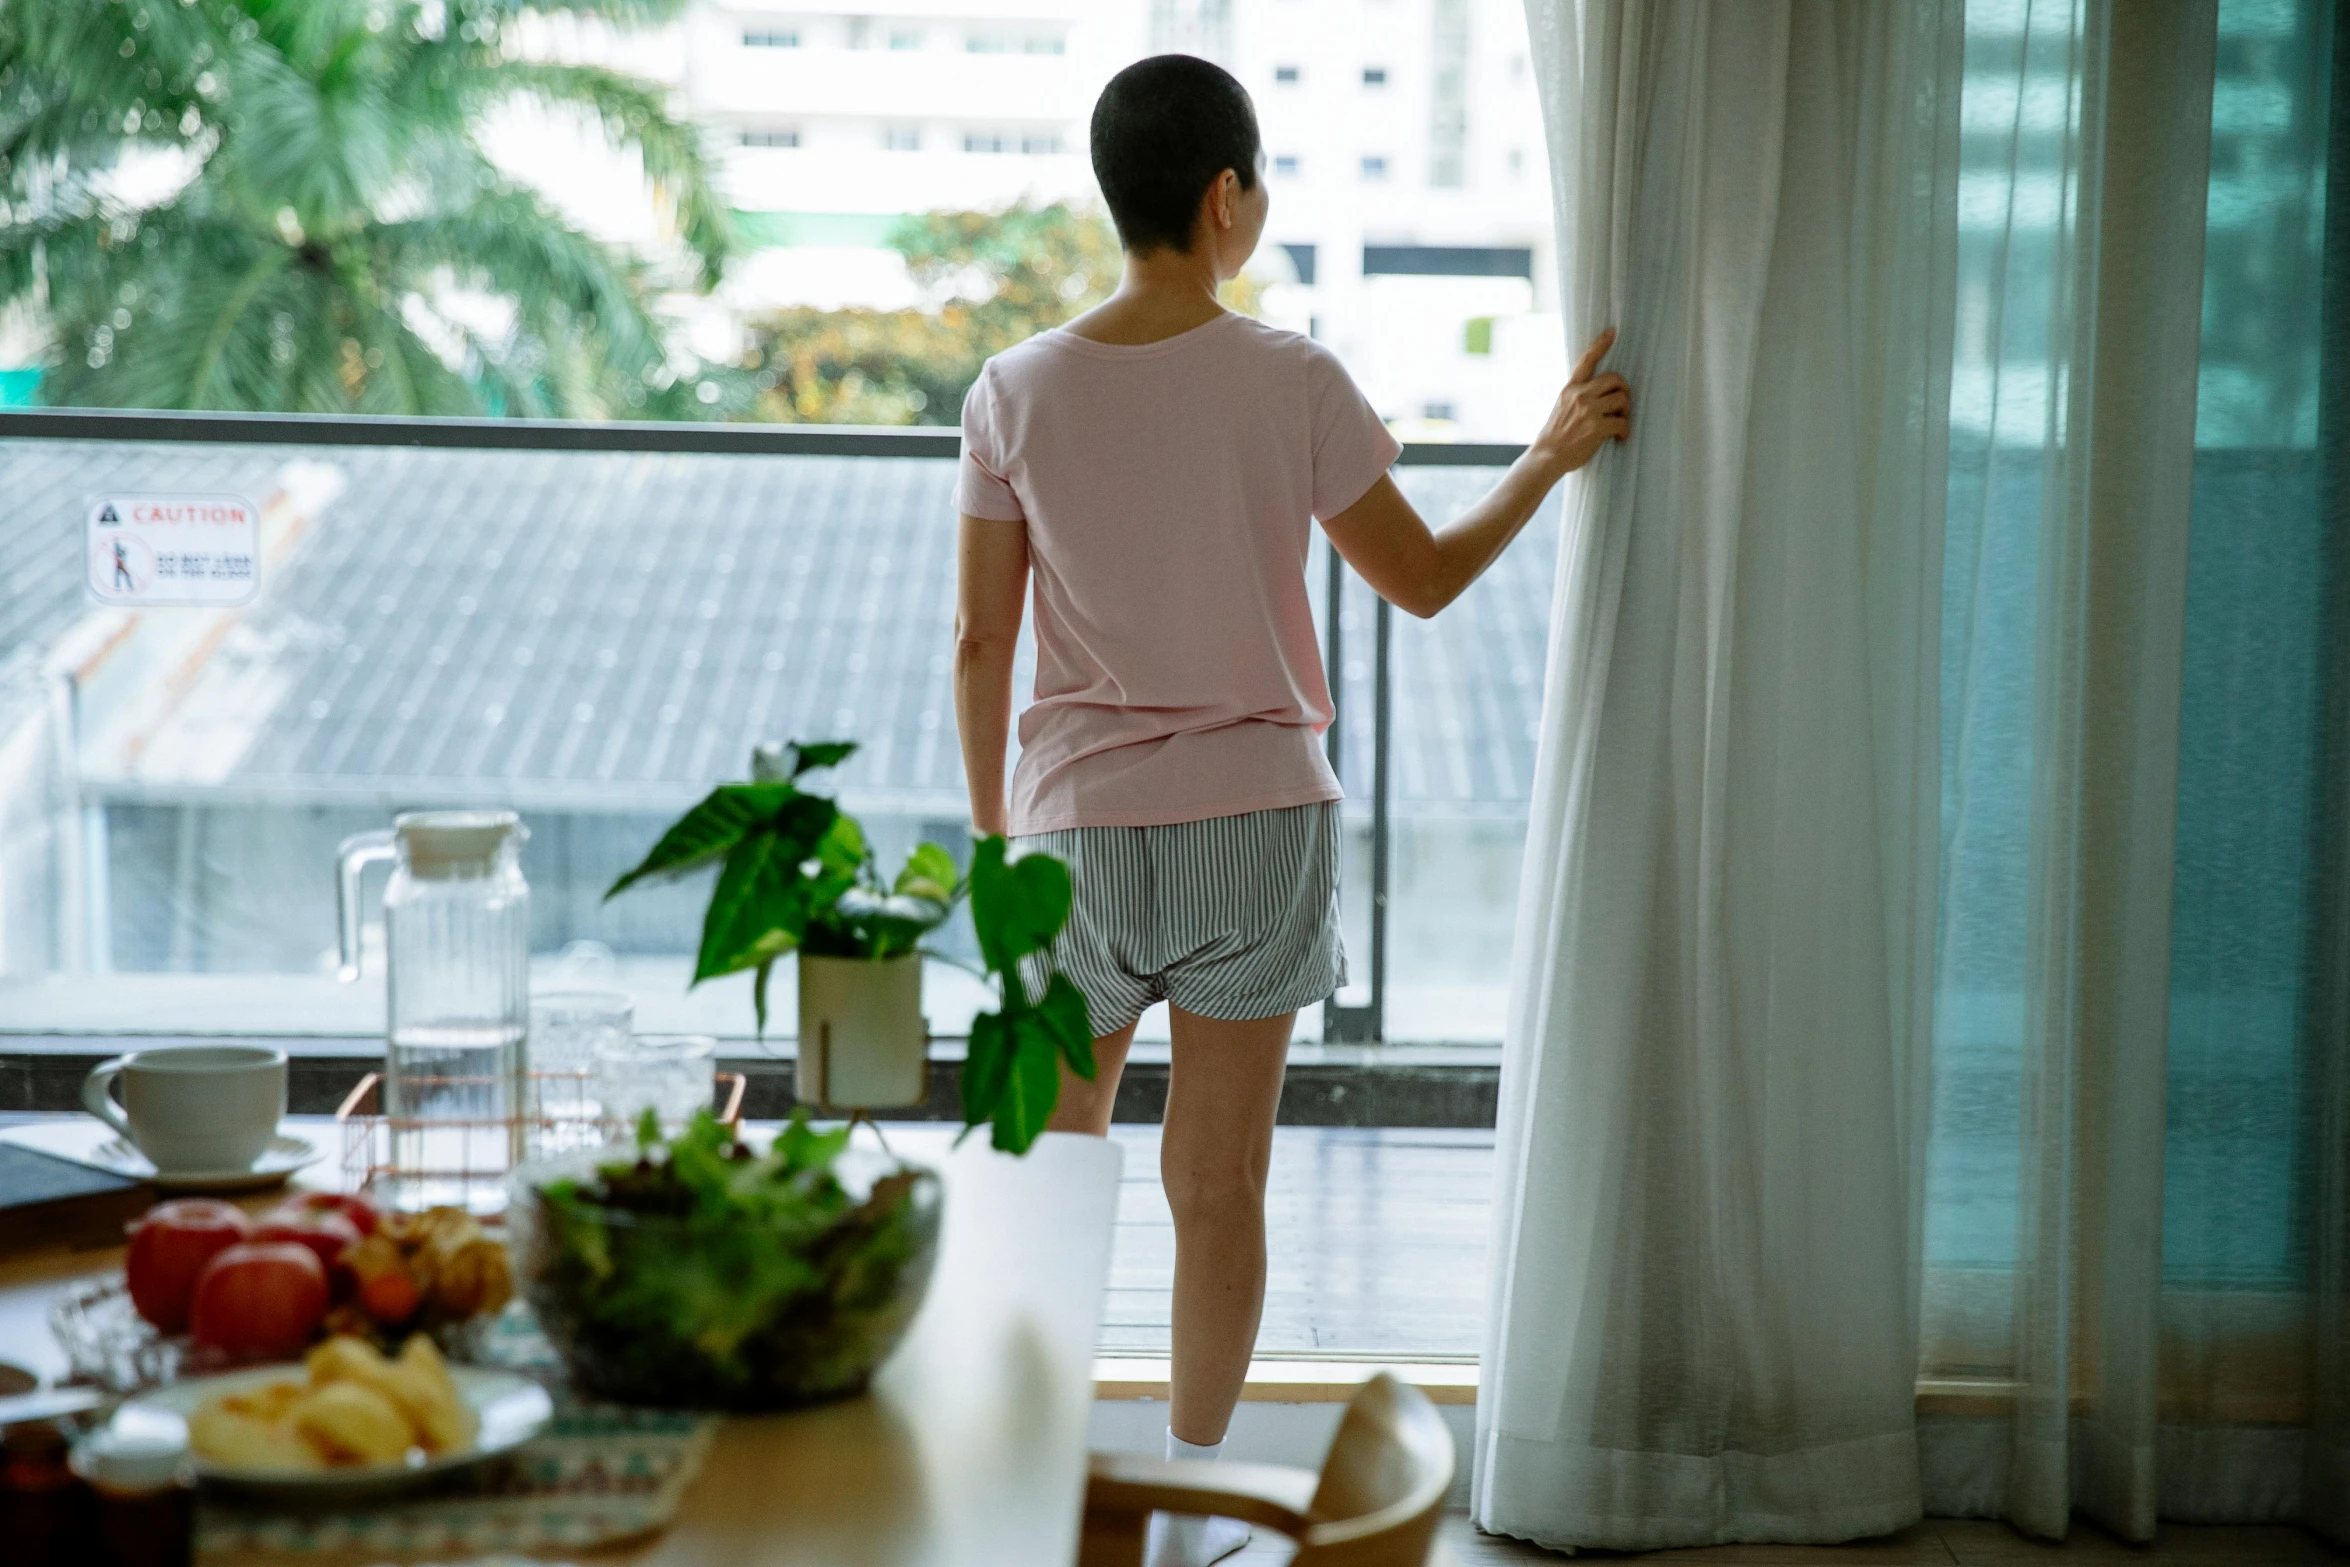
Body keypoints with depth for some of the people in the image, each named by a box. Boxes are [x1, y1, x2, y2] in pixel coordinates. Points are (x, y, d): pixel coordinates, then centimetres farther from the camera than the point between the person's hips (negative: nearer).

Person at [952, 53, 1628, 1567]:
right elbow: (1424, 579, 1)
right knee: (1219, 1179, 9)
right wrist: (1550, 458, 16)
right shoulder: (1293, 381, -10)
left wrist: (991, 826, 11)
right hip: (1257, 819, -1)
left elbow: (981, 642, -2)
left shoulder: (1018, 392, -6)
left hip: (1082, 827, 1)